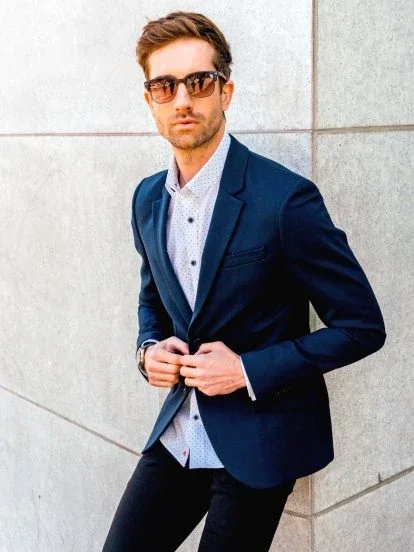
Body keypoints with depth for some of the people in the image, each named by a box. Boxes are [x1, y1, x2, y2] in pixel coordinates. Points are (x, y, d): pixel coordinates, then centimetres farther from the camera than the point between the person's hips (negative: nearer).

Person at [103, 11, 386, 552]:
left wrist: (249, 370, -18)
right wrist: (149, 349, -3)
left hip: (257, 444, -5)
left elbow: (363, 326, -14)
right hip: (178, 436, 6)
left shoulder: (284, 198, -18)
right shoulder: (148, 199, 3)